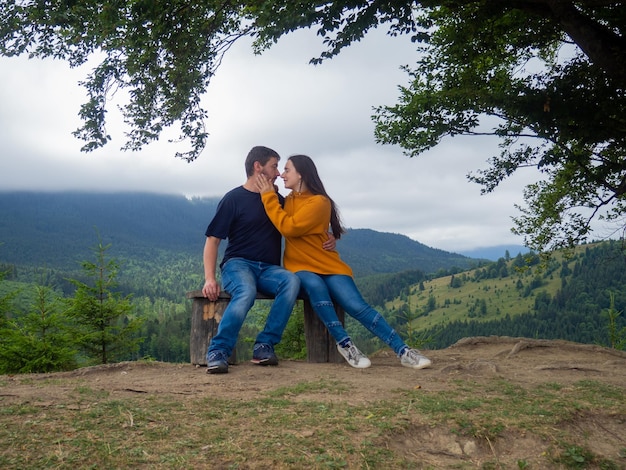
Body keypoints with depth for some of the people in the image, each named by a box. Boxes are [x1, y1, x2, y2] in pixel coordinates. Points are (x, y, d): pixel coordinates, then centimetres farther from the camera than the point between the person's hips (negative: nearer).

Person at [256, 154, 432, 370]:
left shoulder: (319, 201, -10)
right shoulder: (287, 201, 15)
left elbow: (288, 227, -20)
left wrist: (268, 196, -14)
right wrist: (270, 195, -2)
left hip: (327, 265, -3)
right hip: (299, 267, 3)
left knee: (357, 306, -22)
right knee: (315, 285, -34)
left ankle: (403, 351, -17)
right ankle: (344, 344, -26)